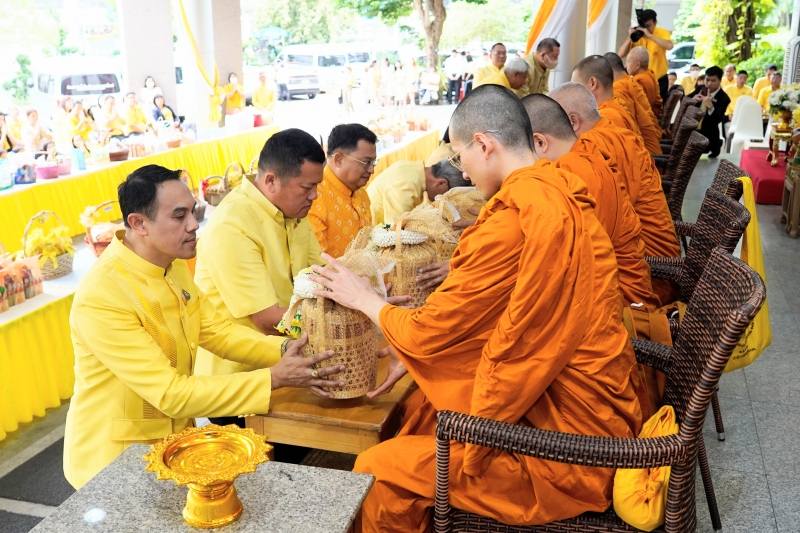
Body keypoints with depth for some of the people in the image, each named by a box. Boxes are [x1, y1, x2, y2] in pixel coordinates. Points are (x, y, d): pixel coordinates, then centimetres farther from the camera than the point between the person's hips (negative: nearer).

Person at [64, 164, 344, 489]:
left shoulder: (173, 266, -1)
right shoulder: (102, 297, -26)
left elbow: (216, 331, 2)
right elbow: (171, 394, -27)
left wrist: (285, 351, -14)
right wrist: (273, 378, -27)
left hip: (172, 437, 7)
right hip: (116, 460, -7)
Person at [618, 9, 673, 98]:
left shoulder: (662, 33, -9)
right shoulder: (636, 35, -3)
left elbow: (670, 46, -31)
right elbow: (621, 54, -9)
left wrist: (650, 35, -31)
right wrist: (629, 38, -21)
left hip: (659, 80, -2)